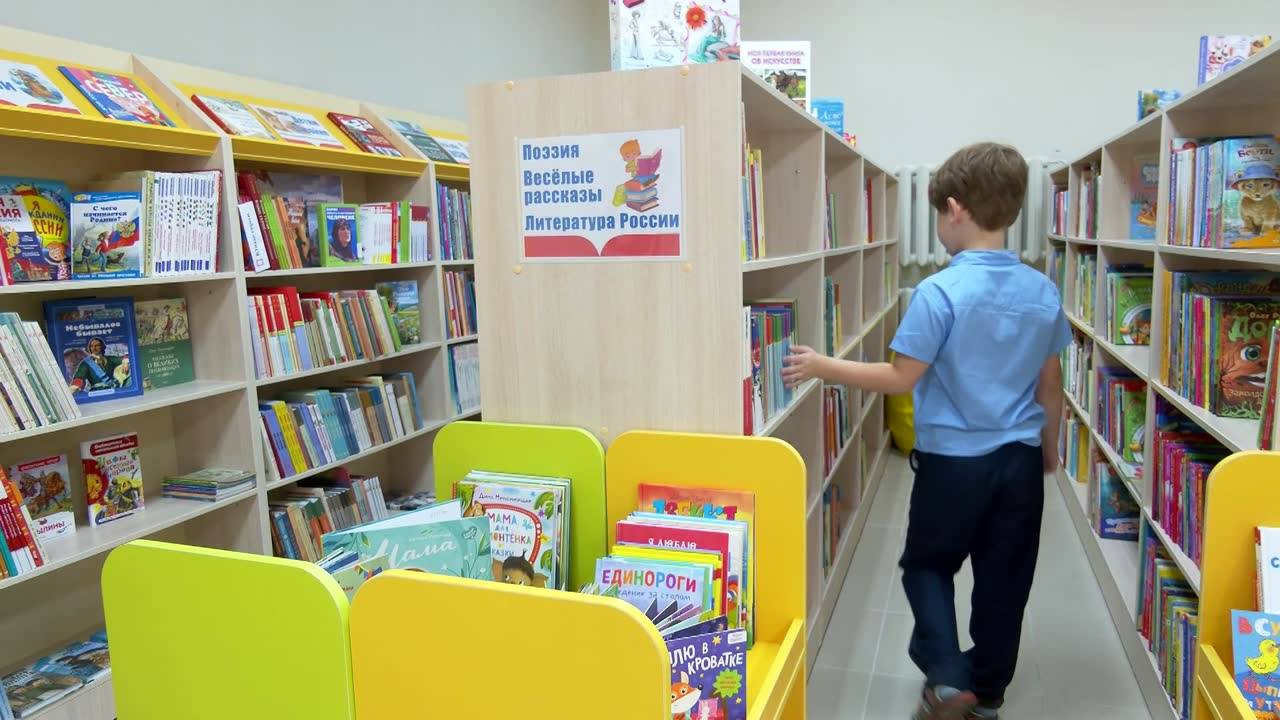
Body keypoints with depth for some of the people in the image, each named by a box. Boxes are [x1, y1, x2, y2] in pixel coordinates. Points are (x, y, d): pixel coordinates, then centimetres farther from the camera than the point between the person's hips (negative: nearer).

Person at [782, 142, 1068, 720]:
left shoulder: (939, 292, -18)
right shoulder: (1043, 293, 0)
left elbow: (901, 378, -17)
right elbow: (1049, 384, 8)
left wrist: (822, 367, -8)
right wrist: (1049, 447, 22)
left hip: (953, 460, -5)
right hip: (1020, 461, 5)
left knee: (927, 564, 17)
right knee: (1004, 579, 16)